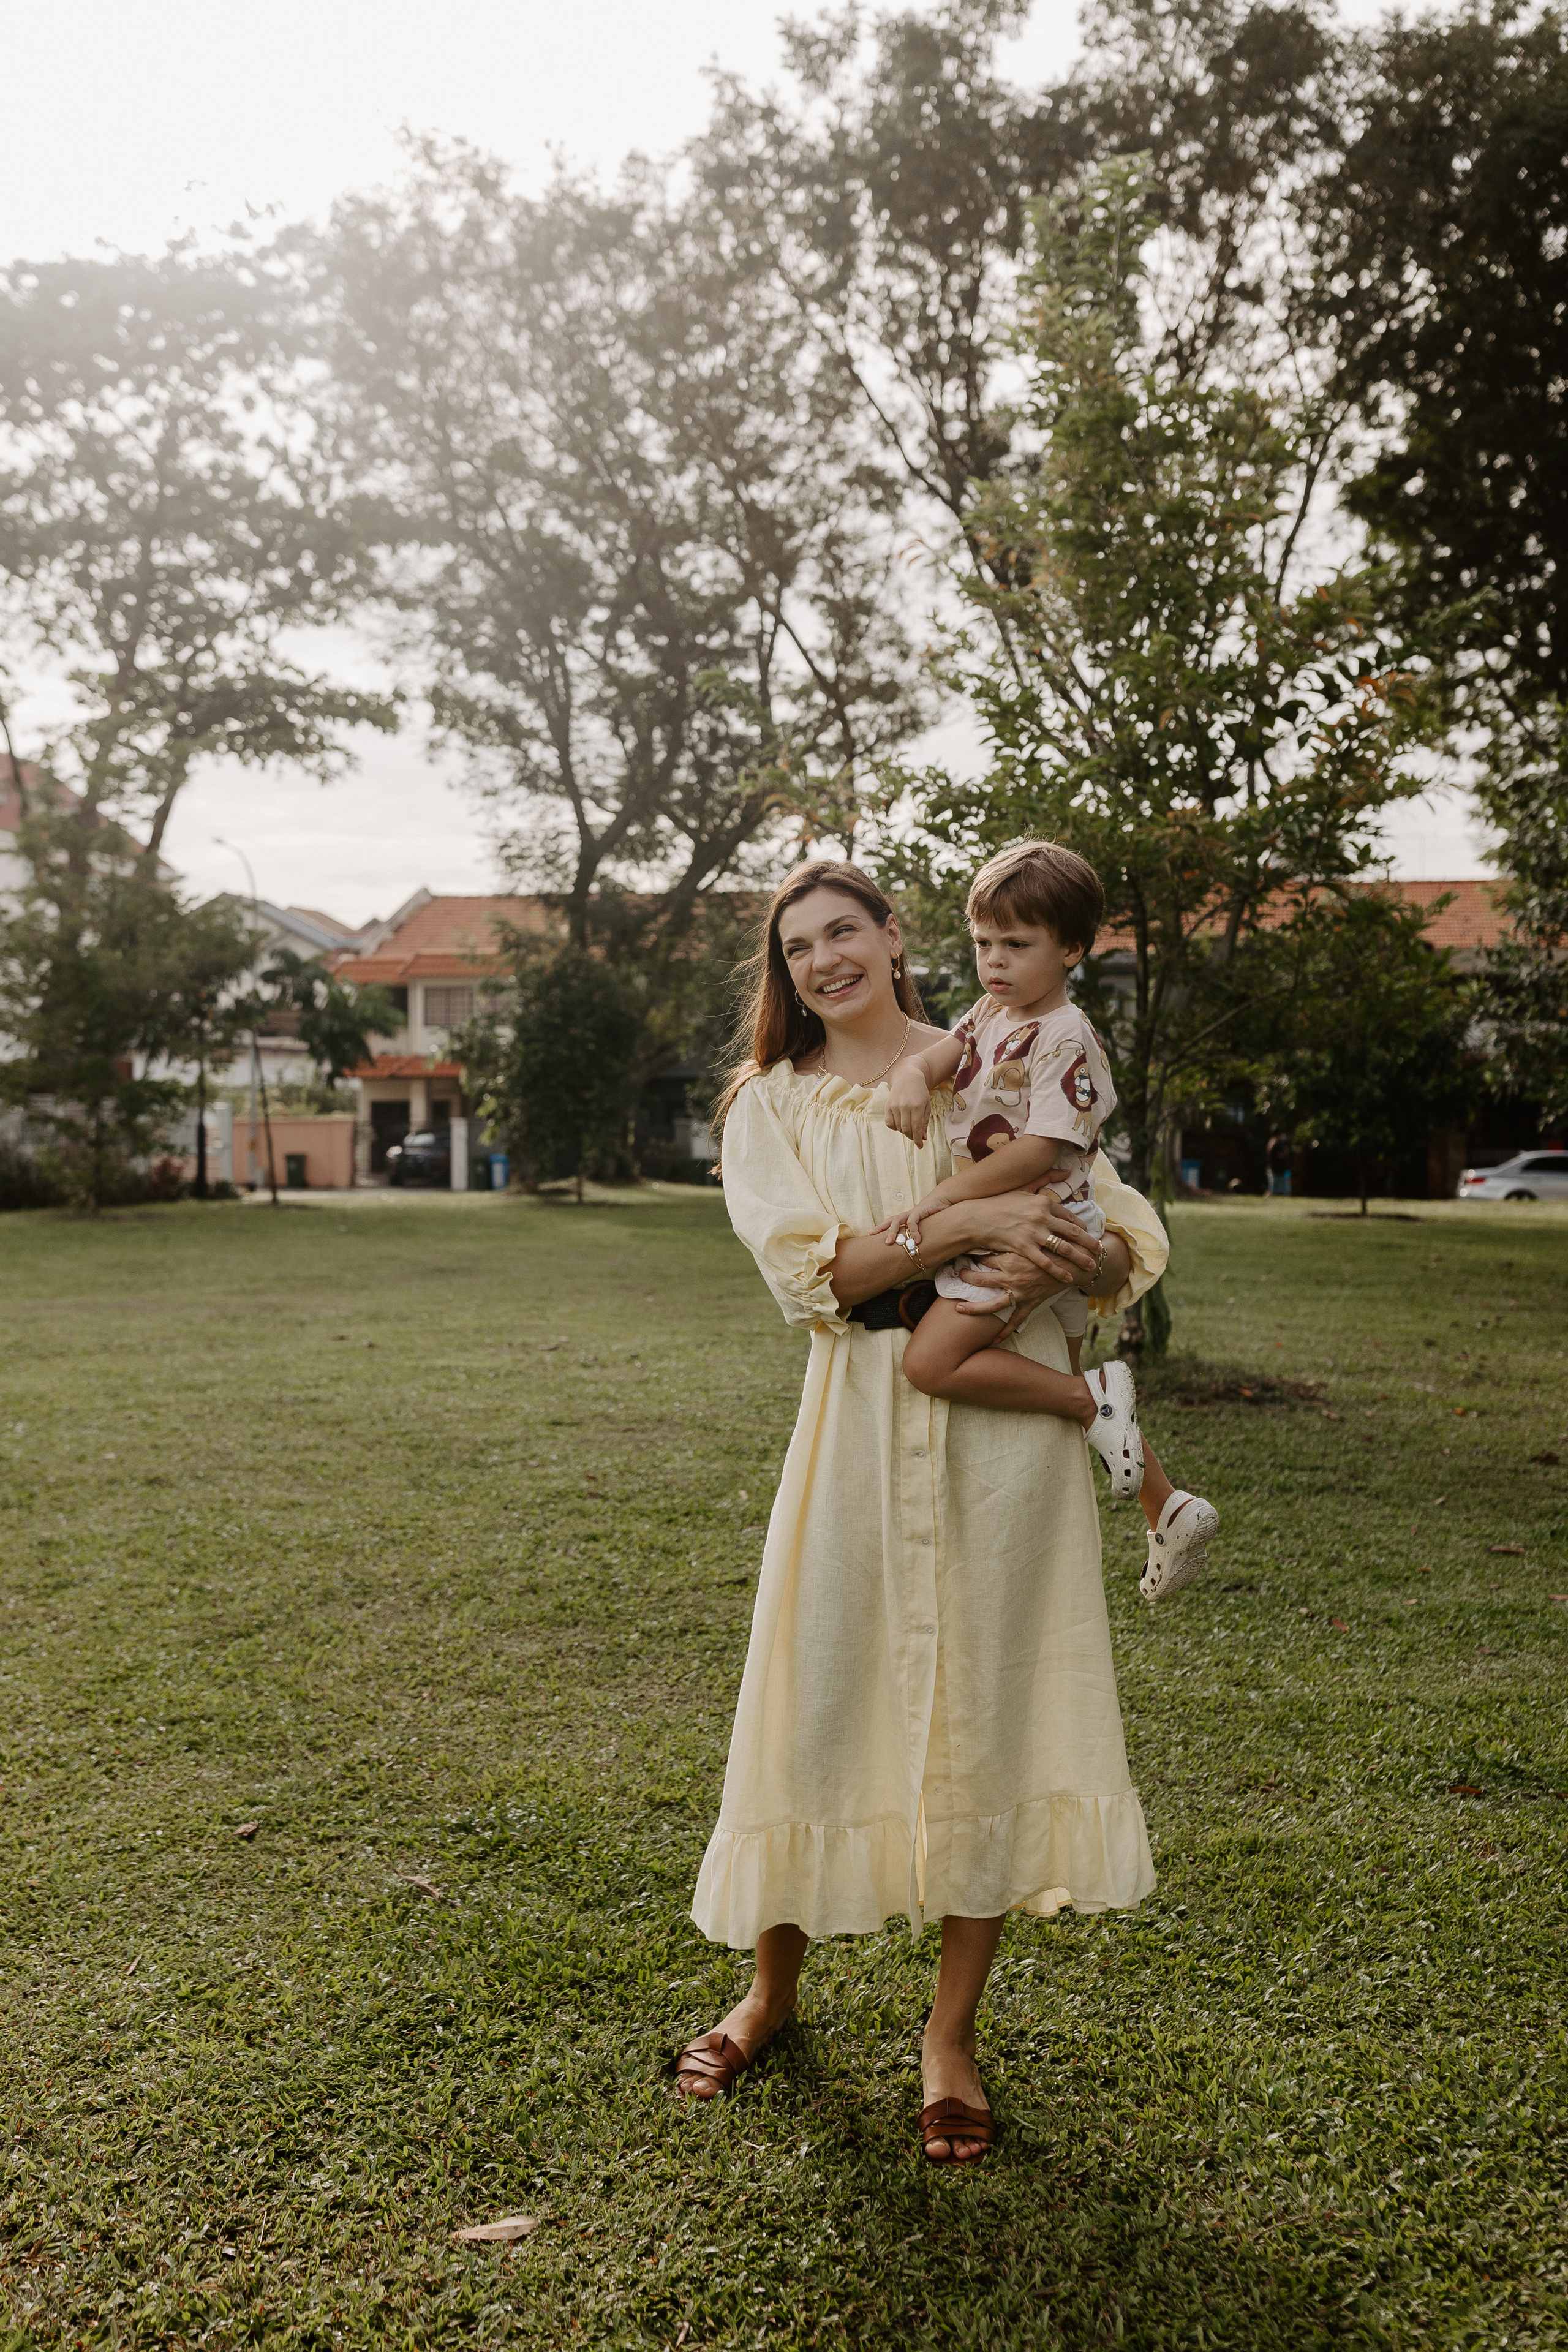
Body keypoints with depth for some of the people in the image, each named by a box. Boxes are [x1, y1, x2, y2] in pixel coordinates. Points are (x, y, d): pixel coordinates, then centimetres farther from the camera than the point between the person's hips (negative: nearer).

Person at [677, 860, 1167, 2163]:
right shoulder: (771, 1104, 9)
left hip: (1008, 1411, 0)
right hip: (864, 1419, 0)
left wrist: (1060, 1260, -16)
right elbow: (809, 1271, -8)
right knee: (819, 1692, 5)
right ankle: (774, 1985, 29)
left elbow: (1132, 1244, 7)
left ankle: (952, 2029, 19)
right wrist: (965, 1218, -19)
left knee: (986, 1703, 3)